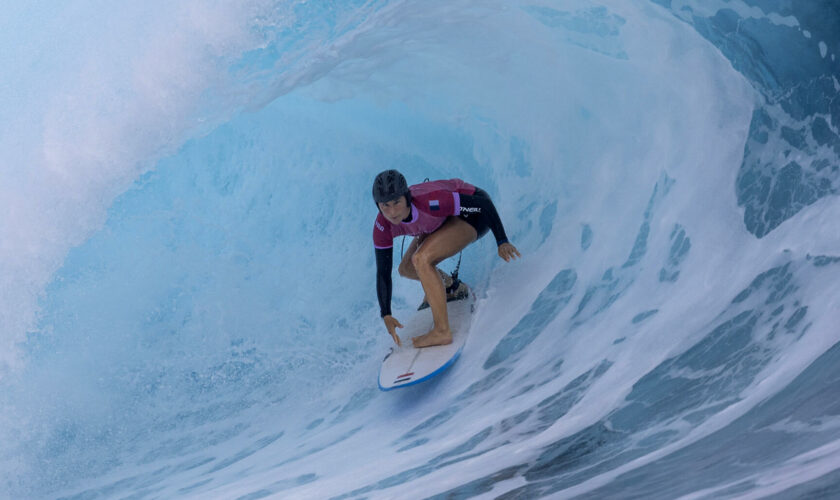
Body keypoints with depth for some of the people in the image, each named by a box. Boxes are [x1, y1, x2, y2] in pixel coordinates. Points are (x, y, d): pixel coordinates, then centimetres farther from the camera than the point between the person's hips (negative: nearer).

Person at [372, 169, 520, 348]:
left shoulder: (429, 202, -39)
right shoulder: (383, 226, -21)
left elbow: (484, 204, -29)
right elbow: (383, 272, -12)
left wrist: (502, 242, -28)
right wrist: (386, 315, -18)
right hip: (449, 216, 7)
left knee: (421, 259, -26)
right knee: (407, 269, 9)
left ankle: (442, 331, -24)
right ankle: (454, 289, 36)